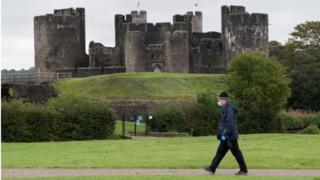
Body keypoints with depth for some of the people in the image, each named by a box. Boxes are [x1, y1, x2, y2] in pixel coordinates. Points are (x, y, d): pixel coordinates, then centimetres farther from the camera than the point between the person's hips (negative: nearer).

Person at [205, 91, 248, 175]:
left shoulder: (229, 109, -18)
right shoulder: (225, 108, 14)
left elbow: (230, 123, -24)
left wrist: (225, 134, -24)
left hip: (230, 136, -10)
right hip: (226, 136, 10)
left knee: (236, 152, -2)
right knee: (220, 152, 10)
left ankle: (244, 170, 5)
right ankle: (212, 168, 12)